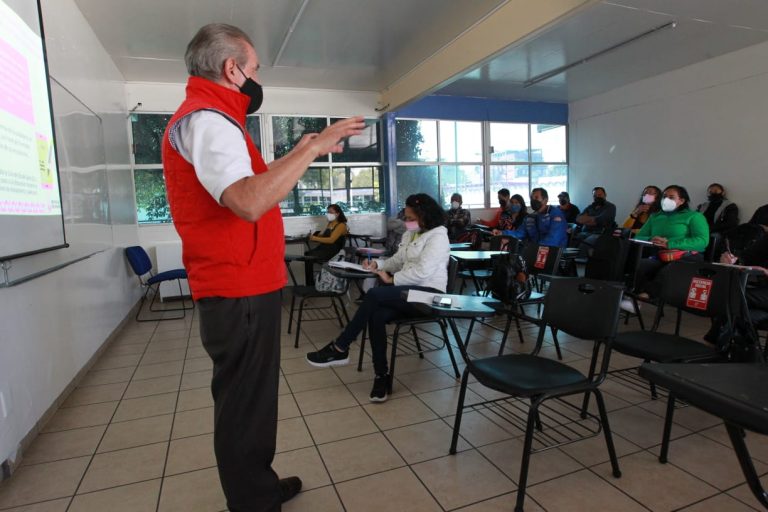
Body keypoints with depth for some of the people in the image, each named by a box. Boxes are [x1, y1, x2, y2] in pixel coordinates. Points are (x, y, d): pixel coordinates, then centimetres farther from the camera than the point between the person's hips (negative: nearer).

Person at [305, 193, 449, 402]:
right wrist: (378, 265, 2)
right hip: (410, 291, 7)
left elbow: (422, 272, -20)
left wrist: (392, 279, -12)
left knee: (374, 295, -27)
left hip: (429, 293, -7)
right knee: (377, 316, -25)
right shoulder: (410, 234, 18)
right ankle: (382, 375, -14)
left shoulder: (437, 236, -9)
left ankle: (339, 349, -17)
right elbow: (397, 261, 21)